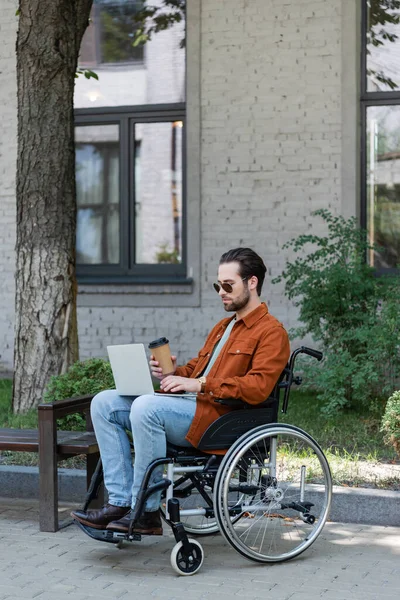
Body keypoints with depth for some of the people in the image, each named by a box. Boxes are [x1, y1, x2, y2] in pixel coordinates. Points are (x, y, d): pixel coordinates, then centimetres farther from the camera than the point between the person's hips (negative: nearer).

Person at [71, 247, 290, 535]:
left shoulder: (272, 332, -2)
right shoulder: (223, 327, 28)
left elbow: (257, 387, -16)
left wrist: (199, 385, -18)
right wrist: (172, 373, 3)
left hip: (220, 416, -10)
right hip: (191, 406, 10)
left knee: (146, 407, -34)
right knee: (104, 403, -4)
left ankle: (146, 512, -24)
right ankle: (121, 502, -13)